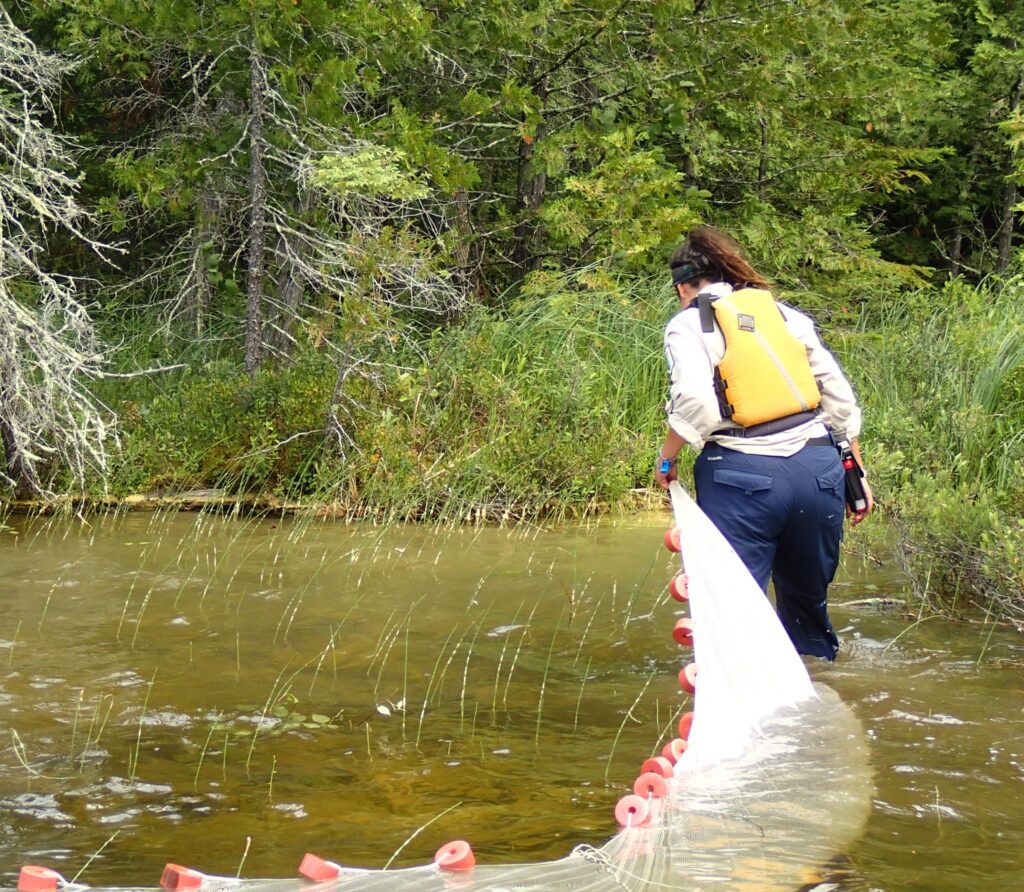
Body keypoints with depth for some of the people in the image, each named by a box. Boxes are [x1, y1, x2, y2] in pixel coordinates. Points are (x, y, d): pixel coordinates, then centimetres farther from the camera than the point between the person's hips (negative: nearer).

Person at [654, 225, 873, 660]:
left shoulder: (689, 324, 3)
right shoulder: (785, 314, 17)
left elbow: (694, 405, -14)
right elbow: (840, 399, 15)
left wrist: (665, 459, 1)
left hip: (743, 476, -5)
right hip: (819, 468, 5)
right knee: (808, 603, 20)